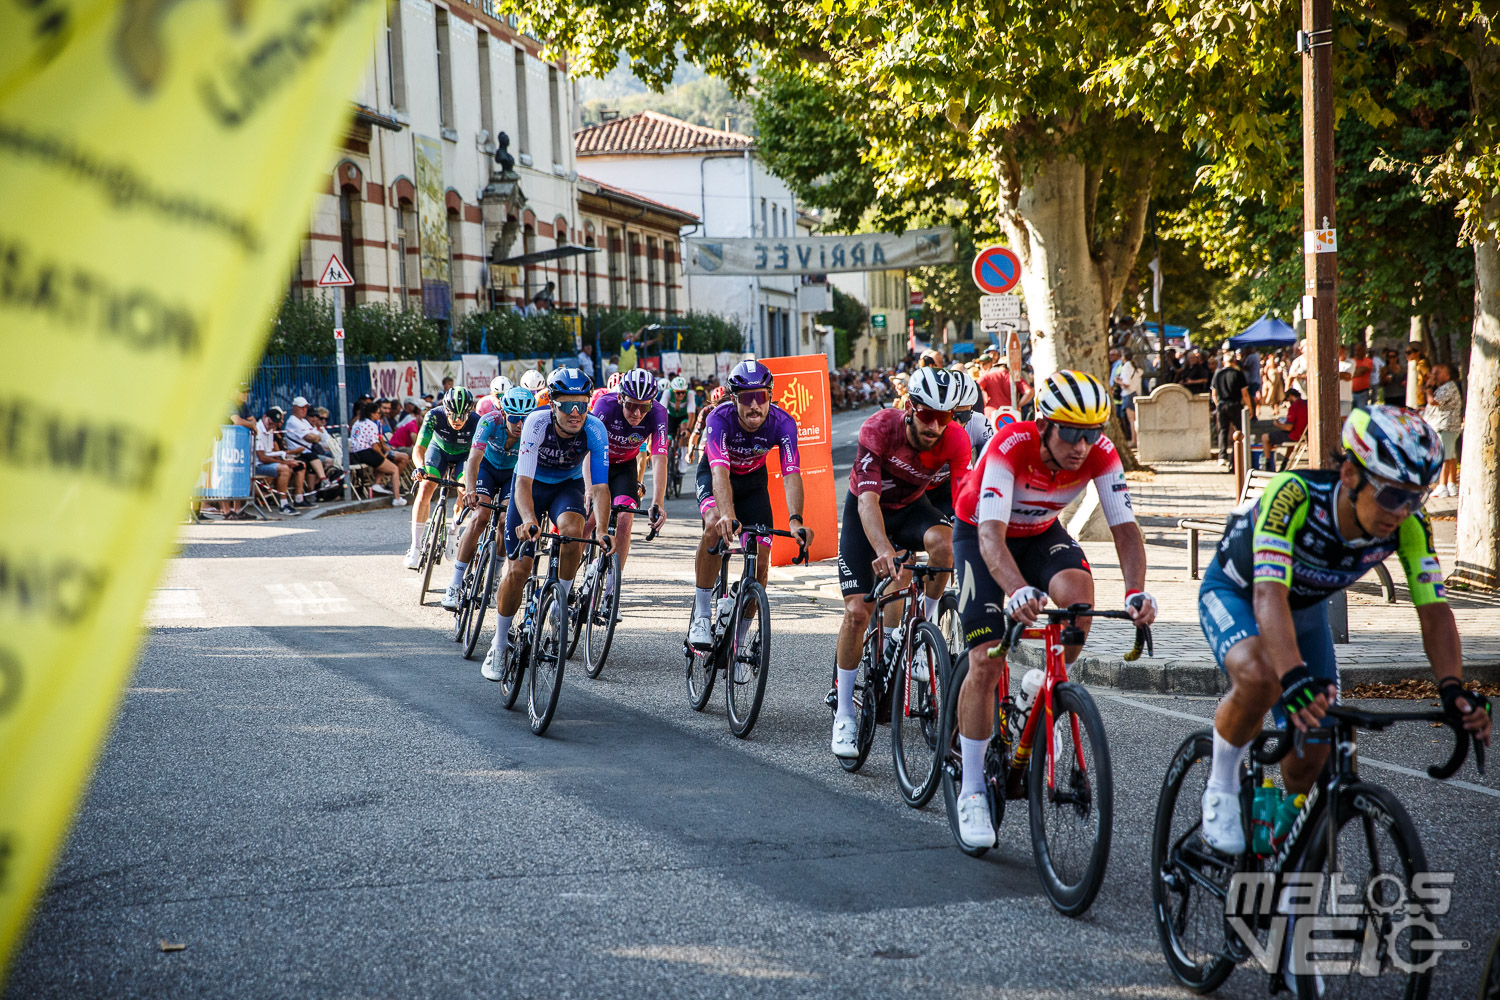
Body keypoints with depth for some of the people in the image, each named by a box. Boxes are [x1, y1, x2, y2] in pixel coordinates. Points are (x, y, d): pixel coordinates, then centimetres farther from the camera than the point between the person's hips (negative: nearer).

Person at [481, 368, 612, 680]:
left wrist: (601, 528, -43)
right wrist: (528, 519, -56)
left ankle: (562, 599, -10)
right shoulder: (537, 423, -32)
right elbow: (524, 481, -38)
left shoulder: (595, 430, -28)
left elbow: (599, 486, -27)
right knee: (517, 570, -8)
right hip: (533, 483, -1)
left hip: (568, 485, 1)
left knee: (572, 529, -34)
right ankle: (499, 644, 10)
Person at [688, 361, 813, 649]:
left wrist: (795, 520, -54)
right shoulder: (720, 419, -35)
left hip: (753, 480, 3)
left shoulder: (782, 423, -29)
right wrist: (728, 515, -64)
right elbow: (720, 472, -47)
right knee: (715, 525, -34)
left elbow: (791, 475, -37)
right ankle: (701, 615, -21)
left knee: (760, 563, -8)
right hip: (714, 475, -2)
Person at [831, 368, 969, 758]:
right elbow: (868, 499, -39)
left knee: (943, 541, -34)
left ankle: (927, 622, -8)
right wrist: (883, 550, -54)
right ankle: (844, 713, 0)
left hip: (913, 507, 2)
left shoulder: (956, 440, -24)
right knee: (857, 611, -12)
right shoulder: (879, 429, -32)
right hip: (866, 511, -2)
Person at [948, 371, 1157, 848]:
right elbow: (991, 535, -44)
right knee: (985, 660, -14)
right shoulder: (1010, 446, -36)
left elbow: (1124, 526, -26)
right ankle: (972, 791, -1)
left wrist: (1136, 592, -44)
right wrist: (1019, 592, -62)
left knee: (1077, 590, -31)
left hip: (1042, 533, 3)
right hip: (980, 535, -3)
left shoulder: (1100, 453, -24)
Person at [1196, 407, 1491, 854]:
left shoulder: (1408, 526, -26)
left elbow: (1433, 608, -25)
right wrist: (1296, 678, -65)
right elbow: (1269, 595, -50)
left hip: (1306, 608, 5)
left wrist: (1452, 687, -43)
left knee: (1311, 757, 0)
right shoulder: (1294, 495, -40)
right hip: (1236, 593, -5)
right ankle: (1221, 788, -11)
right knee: (1260, 679, -37)